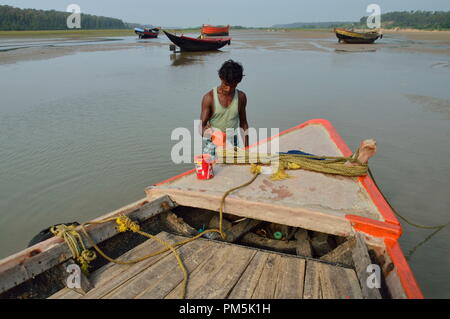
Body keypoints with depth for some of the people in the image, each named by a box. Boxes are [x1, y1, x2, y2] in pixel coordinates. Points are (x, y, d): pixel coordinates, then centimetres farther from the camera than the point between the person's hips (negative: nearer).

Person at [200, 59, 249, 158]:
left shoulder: (241, 97, 5)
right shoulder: (209, 97, -5)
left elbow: (243, 124, 13)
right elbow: (202, 125, -6)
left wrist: (246, 147, 11)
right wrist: (207, 132, -30)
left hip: (232, 143, 2)